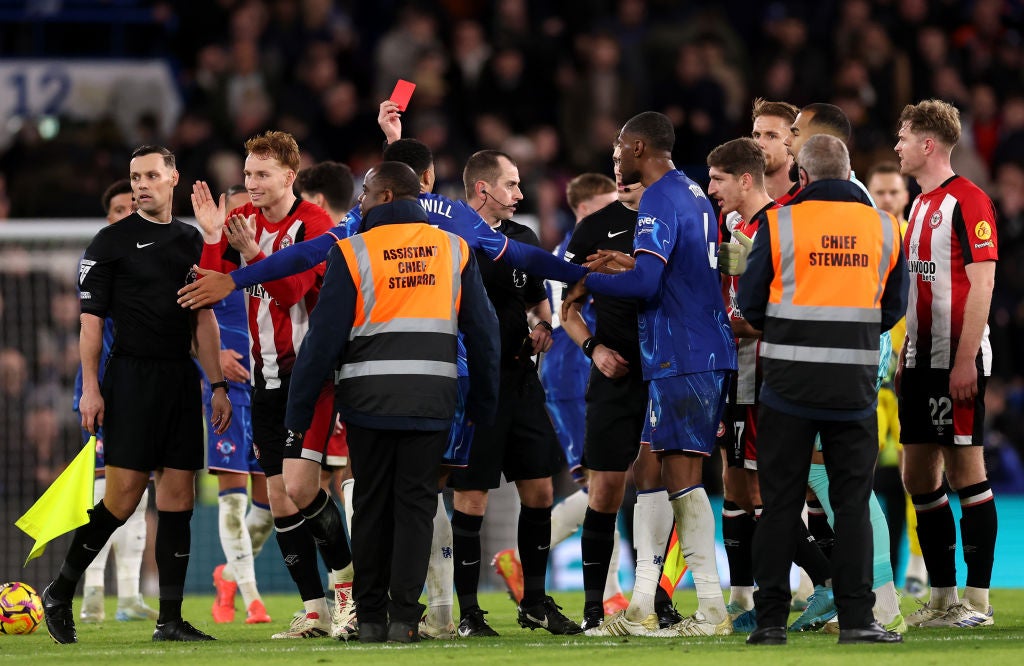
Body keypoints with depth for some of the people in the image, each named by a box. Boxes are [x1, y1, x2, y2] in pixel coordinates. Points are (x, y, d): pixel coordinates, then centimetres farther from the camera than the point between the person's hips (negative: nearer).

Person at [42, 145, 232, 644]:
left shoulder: (192, 242, 14)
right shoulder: (111, 241, 0)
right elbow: (91, 319, -2)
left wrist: (218, 385, 10)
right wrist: (89, 388, -11)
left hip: (181, 378, 5)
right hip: (130, 375, -5)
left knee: (178, 497, 1)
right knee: (123, 496, -11)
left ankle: (170, 620, 4)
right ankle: (60, 593, 5)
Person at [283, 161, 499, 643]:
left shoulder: (353, 254, -5)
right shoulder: (454, 251, 4)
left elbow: (323, 338, -6)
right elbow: (484, 333, 6)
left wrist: (298, 412, 0)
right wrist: (484, 405, 14)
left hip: (370, 401, -1)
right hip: (431, 402, 1)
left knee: (371, 506, 9)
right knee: (415, 504, 5)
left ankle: (371, 617, 10)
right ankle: (404, 617, -3)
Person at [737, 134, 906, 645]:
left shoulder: (779, 222, -4)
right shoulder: (884, 228, 4)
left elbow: (751, 305, 1)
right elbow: (894, 308, 11)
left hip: (790, 378, -1)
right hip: (855, 386, 1)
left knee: (780, 502, 5)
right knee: (852, 502, 6)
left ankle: (771, 619, 5)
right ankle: (856, 618, 1)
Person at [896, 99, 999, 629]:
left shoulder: (967, 201, -11)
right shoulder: (921, 205, 16)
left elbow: (981, 284, -16)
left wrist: (965, 361, -21)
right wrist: (904, 356, 17)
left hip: (956, 362, -9)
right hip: (922, 361, 9)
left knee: (966, 473, -6)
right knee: (919, 477, 9)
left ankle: (977, 600, -2)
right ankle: (943, 598, 16)